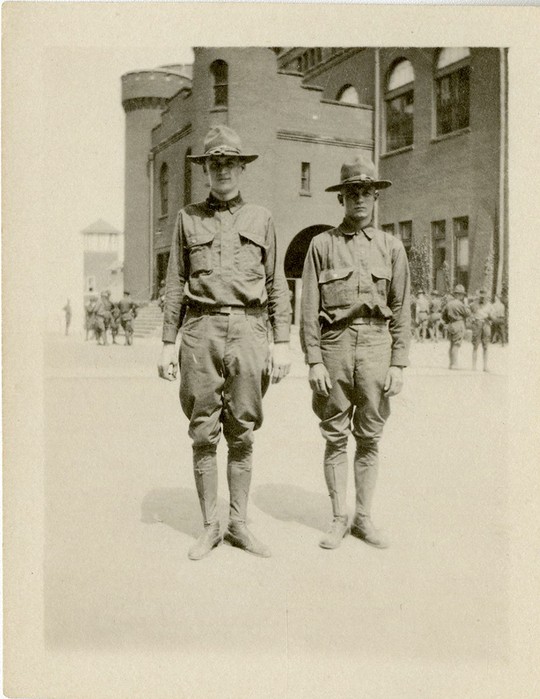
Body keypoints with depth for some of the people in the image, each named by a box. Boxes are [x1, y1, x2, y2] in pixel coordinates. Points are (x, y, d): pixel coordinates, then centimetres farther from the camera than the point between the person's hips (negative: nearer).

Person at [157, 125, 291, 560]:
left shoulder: (260, 218, 12)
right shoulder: (189, 218, 12)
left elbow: (277, 286, 10)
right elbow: (176, 284, 11)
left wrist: (282, 342, 1)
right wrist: (168, 343, 3)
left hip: (247, 329, 0)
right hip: (202, 329, 0)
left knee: (242, 433, 5)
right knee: (204, 434, 3)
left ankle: (239, 525, 17)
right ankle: (210, 527, 16)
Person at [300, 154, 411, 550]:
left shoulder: (391, 246, 8)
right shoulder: (322, 245, 5)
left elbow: (402, 310, 6)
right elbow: (310, 308, 1)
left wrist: (399, 364, -1)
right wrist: (314, 361, -7)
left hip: (376, 345, 1)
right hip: (335, 344, -1)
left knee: (370, 438, 8)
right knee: (335, 438, 5)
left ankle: (364, 518, 20)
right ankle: (339, 519, 18)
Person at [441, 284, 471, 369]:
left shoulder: (449, 303, 10)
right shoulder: (459, 304, -16)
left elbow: (444, 315, 17)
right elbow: (468, 313, -7)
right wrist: (465, 304, 0)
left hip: (451, 326, 8)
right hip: (459, 325, -8)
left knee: (452, 345, 15)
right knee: (456, 345, -6)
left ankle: (451, 363, 20)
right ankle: (454, 364, -7)